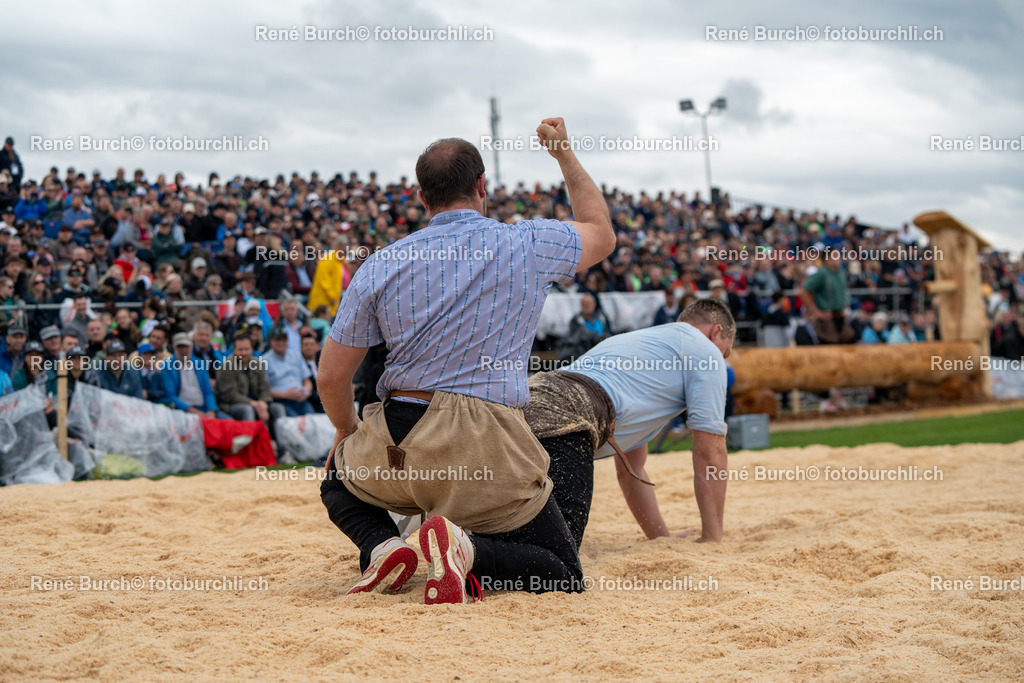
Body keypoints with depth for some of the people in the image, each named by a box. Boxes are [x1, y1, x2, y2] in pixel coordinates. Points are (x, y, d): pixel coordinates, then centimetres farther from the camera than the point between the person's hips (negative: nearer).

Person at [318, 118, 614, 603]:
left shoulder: (381, 265, 4)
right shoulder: (529, 246, 2)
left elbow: (331, 377, 8)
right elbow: (602, 234, 25)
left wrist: (347, 433, 27)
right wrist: (566, 156, 35)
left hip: (398, 445, 2)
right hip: (490, 454, -1)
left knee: (338, 479, 34)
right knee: (564, 577, 12)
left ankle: (381, 545, 1)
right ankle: (467, 550, -18)